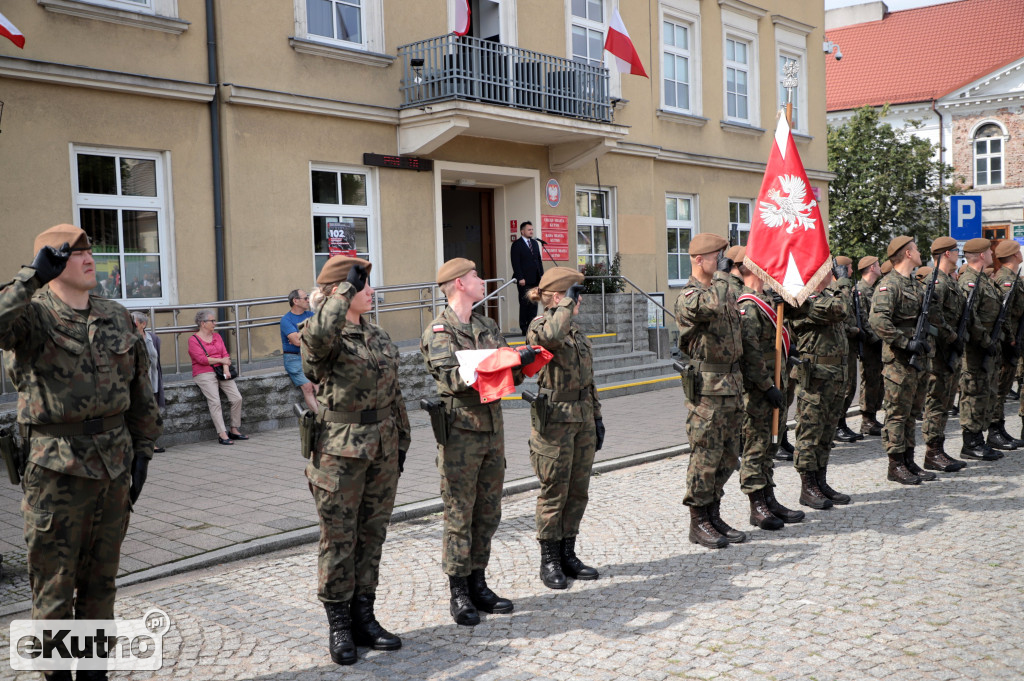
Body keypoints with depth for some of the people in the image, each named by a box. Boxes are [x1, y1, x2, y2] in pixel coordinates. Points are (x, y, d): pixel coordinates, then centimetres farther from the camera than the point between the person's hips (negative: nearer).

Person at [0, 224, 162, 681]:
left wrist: (143, 450, 11)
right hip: (57, 471, -5)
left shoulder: (117, 318, 9)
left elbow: (141, 390, 14)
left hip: (114, 467, 5)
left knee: (101, 580, 16)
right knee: (54, 586, 5)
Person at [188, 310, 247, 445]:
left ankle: (234, 430, 0)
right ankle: (222, 434, -23)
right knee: (215, 401, -22)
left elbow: (225, 354, 11)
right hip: (204, 374, -5)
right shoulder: (193, 340, 0)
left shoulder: (217, 336, 18)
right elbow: (201, 359, -11)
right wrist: (221, 360, -4)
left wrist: (226, 369, -7)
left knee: (237, 398, -11)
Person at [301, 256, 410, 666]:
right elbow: (320, 333, -37)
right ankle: (339, 627, 15)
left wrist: (400, 444, 16)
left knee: (372, 535, 12)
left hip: (382, 451, 7)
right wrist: (346, 286, -23)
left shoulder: (378, 337, 12)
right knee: (339, 539, 3)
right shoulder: (324, 338, -10)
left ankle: (364, 619, 23)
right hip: (340, 452, -6)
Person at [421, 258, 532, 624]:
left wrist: (521, 363, -9)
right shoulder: (439, 331, -7)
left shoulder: (487, 326, 16)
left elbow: (507, 375, 14)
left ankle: (478, 584, 22)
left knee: (488, 512, 11)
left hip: (492, 426, 7)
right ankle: (459, 593, 9)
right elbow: (455, 378, -21)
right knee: (460, 514, -1)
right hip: (460, 430, -7)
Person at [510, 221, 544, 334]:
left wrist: (542, 274, 10)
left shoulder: (535, 243, 17)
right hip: (524, 280, -6)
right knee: (524, 304, -2)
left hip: (535, 280, 6)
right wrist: (520, 278, -15)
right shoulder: (516, 244, -4)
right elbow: (515, 263, -9)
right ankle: (524, 328, 2)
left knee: (534, 304, 5)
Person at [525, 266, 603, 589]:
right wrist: (569, 300, -20)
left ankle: (568, 555, 23)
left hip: (583, 419, 7)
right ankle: (549, 561, 12)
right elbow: (554, 334, -35)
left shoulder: (577, 331, 15)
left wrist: (597, 417, 17)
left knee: (578, 492, 11)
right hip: (554, 420, -7)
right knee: (554, 492, 0)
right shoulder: (539, 327, -9)